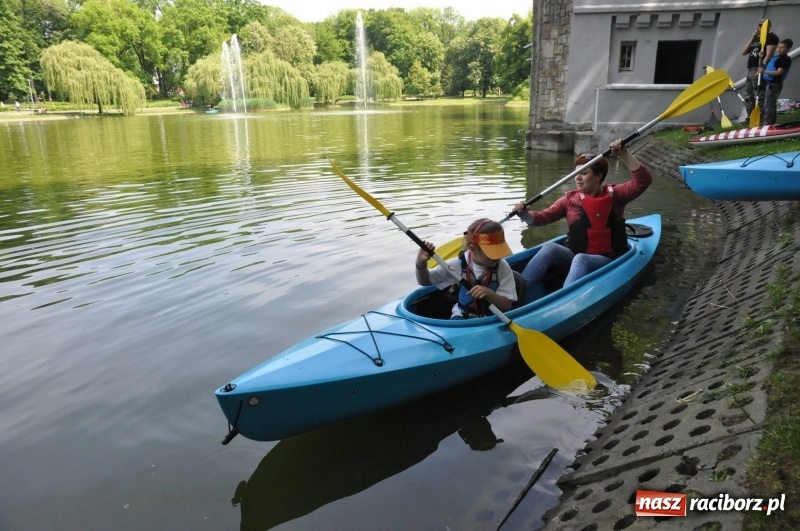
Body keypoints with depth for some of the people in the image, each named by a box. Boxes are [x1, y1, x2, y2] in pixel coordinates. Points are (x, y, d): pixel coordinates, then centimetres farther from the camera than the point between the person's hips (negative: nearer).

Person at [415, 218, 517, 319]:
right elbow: (424, 281, -1)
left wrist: (488, 294, -32)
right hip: (463, 316, 0)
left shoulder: (502, 267, -12)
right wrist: (421, 263, -23)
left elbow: (506, 305, -12)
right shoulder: (458, 264, -11)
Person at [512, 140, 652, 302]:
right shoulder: (570, 198, 6)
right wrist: (525, 214, -22)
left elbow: (643, 181, -14)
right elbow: (544, 217, -1)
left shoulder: (613, 195, 0)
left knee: (580, 259, -36)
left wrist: (624, 154, -22)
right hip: (573, 259, 3)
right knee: (550, 247, -26)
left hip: (605, 262, -3)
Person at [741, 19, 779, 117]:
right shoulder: (755, 38, 23)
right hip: (750, 70, 9)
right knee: (748, 97, 10)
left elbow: (769, 55, -13)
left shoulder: (771, 37, -2)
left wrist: (761, 69, -22)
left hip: (760, 70, -9)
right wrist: (752, 38, 7)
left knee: (759, 96, -15)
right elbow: (743, 52, 14)